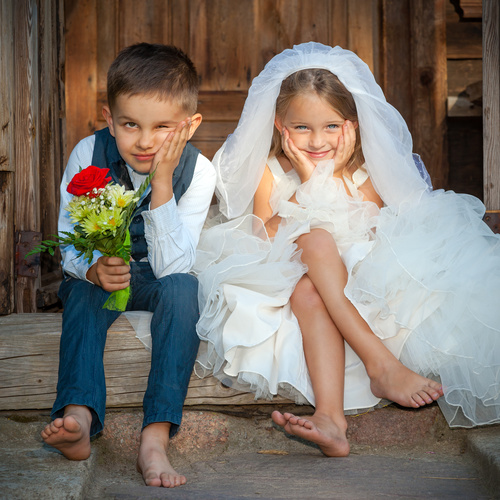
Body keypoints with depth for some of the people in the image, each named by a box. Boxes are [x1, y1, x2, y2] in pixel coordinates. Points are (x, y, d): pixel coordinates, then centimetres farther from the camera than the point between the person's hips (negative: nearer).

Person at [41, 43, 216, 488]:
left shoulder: (198, 172, -18)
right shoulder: (88, 155, -15)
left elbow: (171, 265, -27)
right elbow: (68, 242, -10)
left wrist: (162, 182, -35)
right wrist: (92, 268, -34)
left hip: (159, 279, -1)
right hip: (99, 273, 1)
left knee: (183, 288, -33)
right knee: (84, 289, -32)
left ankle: (157, 435, -42)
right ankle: (79, 416, -48)